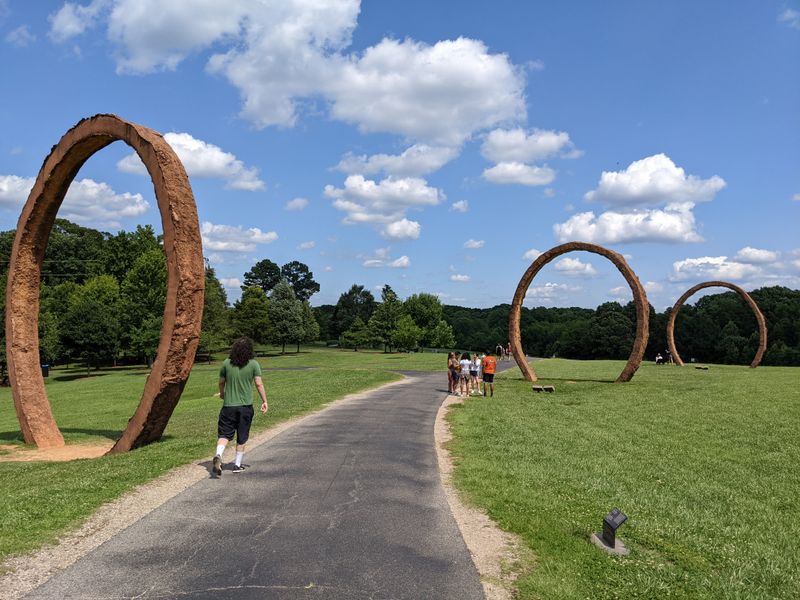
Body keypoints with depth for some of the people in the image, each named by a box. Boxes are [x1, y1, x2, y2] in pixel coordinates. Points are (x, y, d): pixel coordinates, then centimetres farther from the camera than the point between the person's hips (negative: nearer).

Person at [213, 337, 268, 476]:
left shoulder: (226, 363, -1)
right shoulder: (253, 364, -6)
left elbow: (221, 382, 11)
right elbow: (259, 384, -6)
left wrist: (222, 393, 31)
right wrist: (264, 401, 4)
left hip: (228, 405, 1)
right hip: (246, 406, 0)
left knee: (224, 434, 4)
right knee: (241, 437, 13)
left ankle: (218, 455, -22)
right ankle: (237, 465, 20)